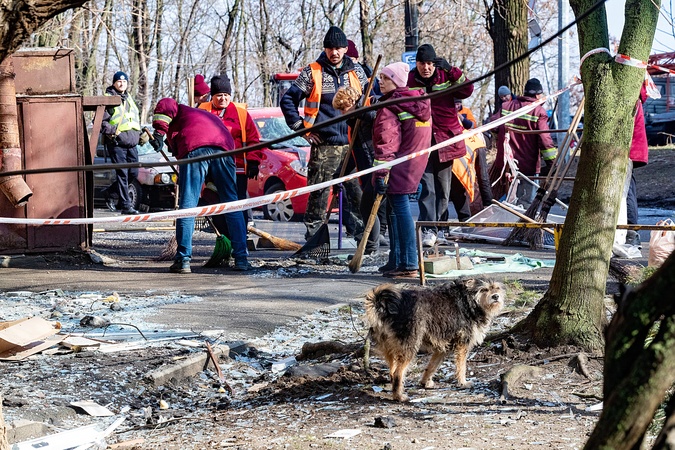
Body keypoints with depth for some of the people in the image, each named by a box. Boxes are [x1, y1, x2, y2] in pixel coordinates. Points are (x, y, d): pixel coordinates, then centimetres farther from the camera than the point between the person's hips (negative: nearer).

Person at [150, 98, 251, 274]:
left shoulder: (181, 111, 31)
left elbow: (165, 105, 7)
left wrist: (159, 132, 0)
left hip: (195, 147, -4)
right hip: (224, 148, 4)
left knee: (187, 205, -1)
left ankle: (183, 259, -4)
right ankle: (241, 258, 8)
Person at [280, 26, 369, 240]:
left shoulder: (356, 72, 11)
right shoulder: (312, 73, 2)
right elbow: (288, 100, 4)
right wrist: (301, 128, -2)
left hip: (353, 143, 3)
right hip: (324, 145, -3)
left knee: (358, 187, 1)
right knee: (319, 190, -2)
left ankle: (363, 228, 9)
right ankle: (313, 231, 5)